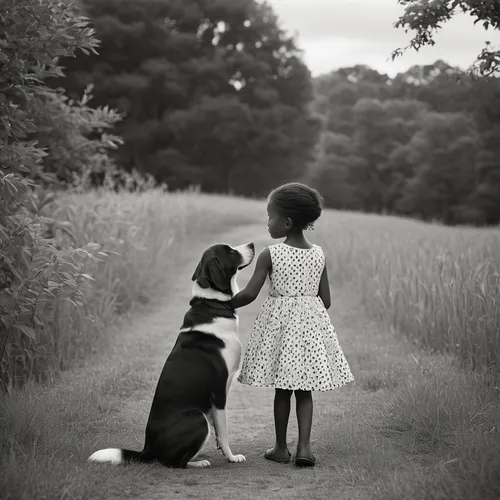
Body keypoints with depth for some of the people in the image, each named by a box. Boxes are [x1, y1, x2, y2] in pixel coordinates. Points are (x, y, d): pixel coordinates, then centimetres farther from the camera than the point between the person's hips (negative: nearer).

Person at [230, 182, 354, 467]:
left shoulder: (270, 255, -11)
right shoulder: (319, 254, 1)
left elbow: (249, 294, -12)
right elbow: (326, 300, 4)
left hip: (280, 321, -3)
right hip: (312, 323, 3)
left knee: (282, 389, 7)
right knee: (304, 390, 9)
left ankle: (281, 448, 15)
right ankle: (304, 446, 0)